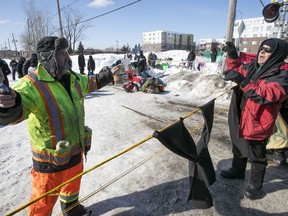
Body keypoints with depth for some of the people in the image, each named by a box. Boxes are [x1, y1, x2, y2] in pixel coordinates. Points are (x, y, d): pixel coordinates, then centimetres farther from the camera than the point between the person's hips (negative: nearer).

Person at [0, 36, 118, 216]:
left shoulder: (71, 78, -1)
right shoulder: (32, 84, -24)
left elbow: (90, 83, 19)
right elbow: (18, 110, -42)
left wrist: (108, 75, 26)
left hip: (76, 150, 8)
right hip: (51, 158, -7)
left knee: (73, 182, 32)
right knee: (45, 200, 15)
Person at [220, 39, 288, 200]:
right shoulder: (253, 67, 2)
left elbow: (268, 94, -35)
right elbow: (238, 70, 21)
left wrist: (242, 81, -43)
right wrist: (233, 56, 3)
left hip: (258, 122, -7)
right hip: (242, 119, 7)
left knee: (257, 156, 10)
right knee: (239, 147, 25)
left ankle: (256, 185, 32)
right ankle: (237, 170, 49)